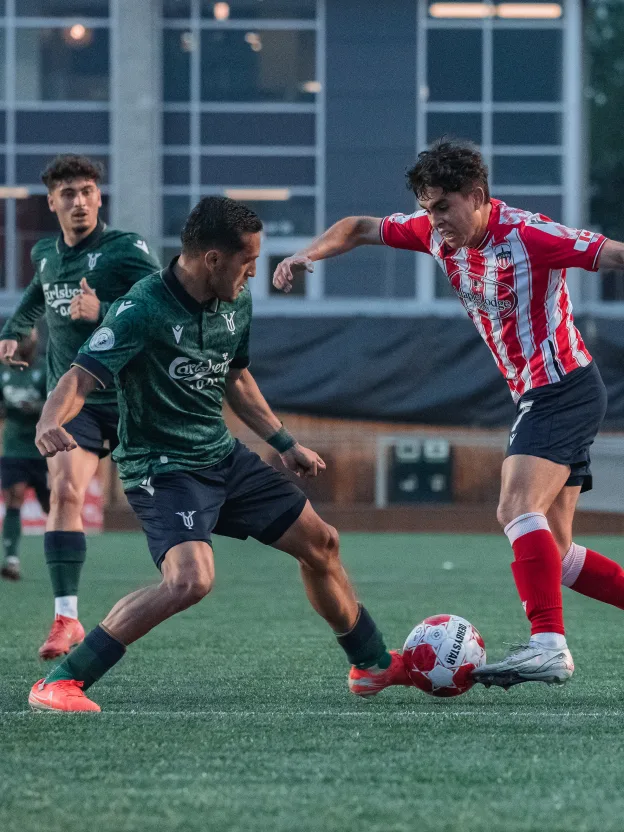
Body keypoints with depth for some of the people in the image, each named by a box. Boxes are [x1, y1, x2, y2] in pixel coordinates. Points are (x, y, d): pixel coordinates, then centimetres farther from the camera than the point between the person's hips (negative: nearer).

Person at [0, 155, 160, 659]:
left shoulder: (126, 249, -10)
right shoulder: (45, 254, 9)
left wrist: (101, 312, -33)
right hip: (72, 397, 3)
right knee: (65, 490, -16)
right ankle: (66, 618, -17)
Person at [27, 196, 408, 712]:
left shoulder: (237, 302, 3)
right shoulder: (143, 310, -22)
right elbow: (81, 379, -28)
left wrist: (286, 444, 24)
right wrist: (51, 423, -49)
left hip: (224, 456, 8)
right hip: (162, 469, -8)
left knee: (320, 543, 15)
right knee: (192, 579, -31)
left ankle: (372, 664, 39)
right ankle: (59, 684, -24)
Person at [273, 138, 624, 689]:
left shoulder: (528, 236, -19)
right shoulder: (437, 233, 3)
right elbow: (361, 228, 13)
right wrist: (308, 256, -3)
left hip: (565, 390, -9)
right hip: (534, 396, 9)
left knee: (518, 508, -26)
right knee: (552, 553, 7)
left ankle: (548, 645, -34)